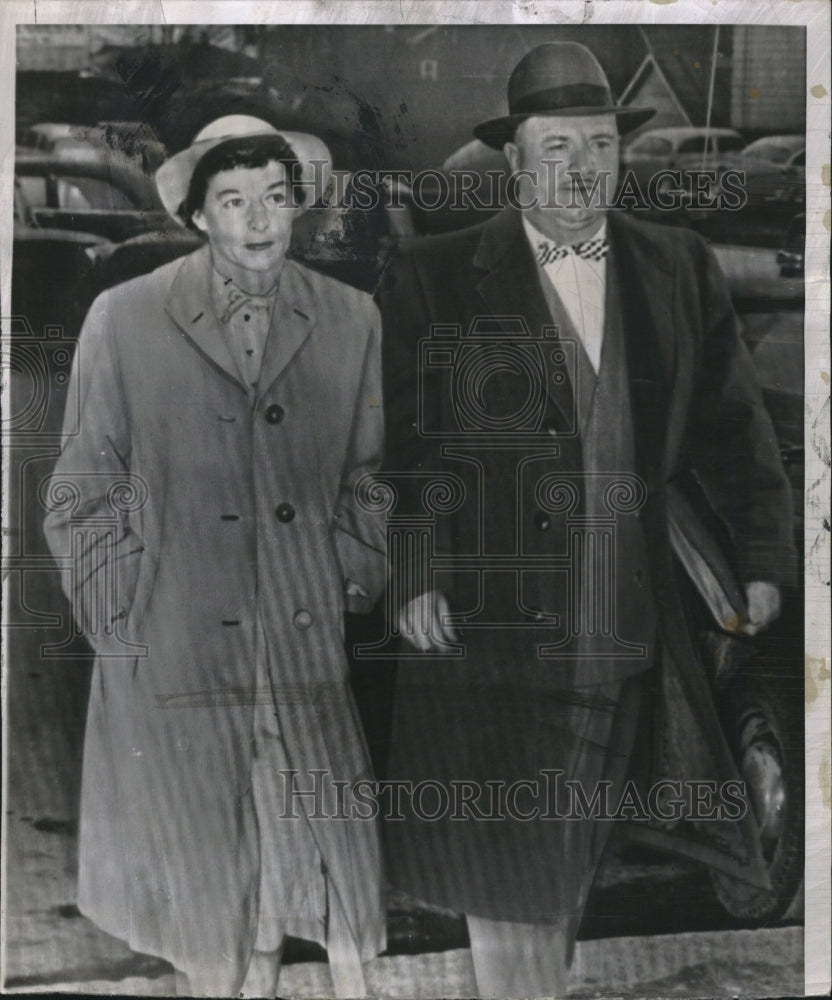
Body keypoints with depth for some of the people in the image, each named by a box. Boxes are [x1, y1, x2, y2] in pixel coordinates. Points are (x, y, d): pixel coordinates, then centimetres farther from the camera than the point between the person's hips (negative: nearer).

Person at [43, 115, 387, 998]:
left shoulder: (351, 319, 4)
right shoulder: (124, 319, -2)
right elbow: (84, 496, 3)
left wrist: (359, 592, 4)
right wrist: (118, 623, -1)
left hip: (314, 655, 2)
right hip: (176, 662, -1)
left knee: (339, 895, 7)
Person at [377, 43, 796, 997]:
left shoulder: (682, 269, 9)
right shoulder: (430, 276, -1)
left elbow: (732, 427, 10)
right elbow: (389, 441, -3)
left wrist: (764, 557, 2)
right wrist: (408, 577, -12)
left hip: (629, 638, 3)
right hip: (480, 626, -3)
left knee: (566, 859, 15)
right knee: (502, 868, 5)